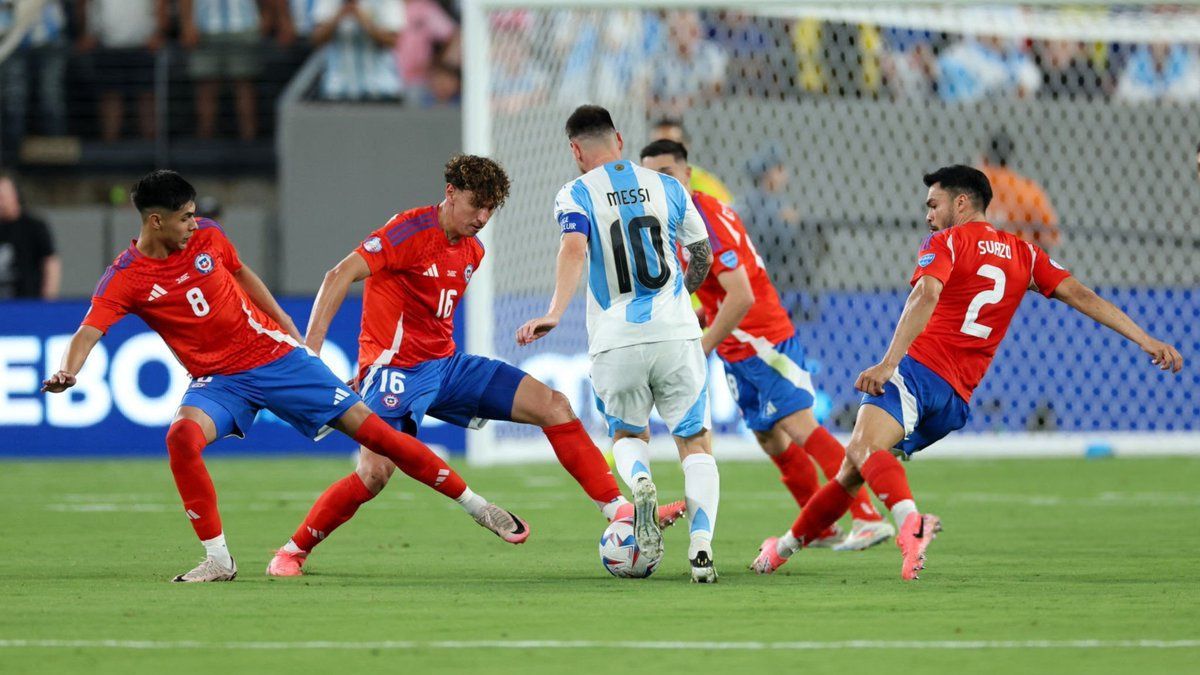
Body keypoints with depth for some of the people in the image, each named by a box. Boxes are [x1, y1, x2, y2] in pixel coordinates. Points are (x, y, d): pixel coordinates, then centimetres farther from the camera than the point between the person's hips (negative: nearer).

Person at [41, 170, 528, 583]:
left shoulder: (207, 237, -4)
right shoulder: (124, 279, -14)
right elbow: (89, 332, -25)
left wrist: (284, 323, 20)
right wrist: (66, 373, -44)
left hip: (273, 354, 2)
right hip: (217, 379, -2)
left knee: (367, 426, -2)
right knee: (182, 435, -33)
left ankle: (474, 505, 9)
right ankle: (217, 559, -21)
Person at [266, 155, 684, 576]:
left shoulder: (473, 253, 12)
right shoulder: (413, 230, -13)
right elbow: (340, 276, -19)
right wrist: (310, 348, -27)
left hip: (446, 365, 8)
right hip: (397, 372, -8)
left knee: (553, 406, -4)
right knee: (374, 474, -23)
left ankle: (620, 510, -4)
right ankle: (292, 552, -2)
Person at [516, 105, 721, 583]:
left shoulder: (576, 195, 0)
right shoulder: (666, 187, 9)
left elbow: (574, 250, -20)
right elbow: (702, 256, 19)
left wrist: (554, 314, -31)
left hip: (615, 342, -1)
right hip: (675, 333, 1)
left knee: (627, 435, 23)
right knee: (696, 443, 8)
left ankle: (640, 482, -11)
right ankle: (701, 546, -13)